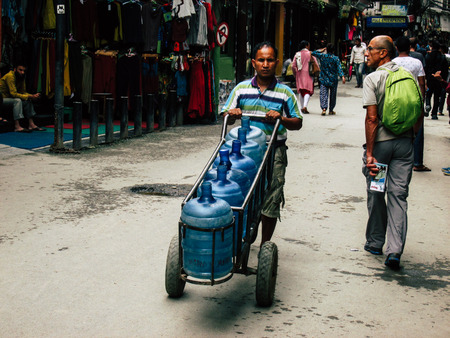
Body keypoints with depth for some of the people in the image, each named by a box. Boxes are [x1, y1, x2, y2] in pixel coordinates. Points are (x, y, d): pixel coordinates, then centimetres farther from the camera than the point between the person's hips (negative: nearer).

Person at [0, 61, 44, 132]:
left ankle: (31, 124, -5)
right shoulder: (10, 76, -21)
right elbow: (13, 93, -26)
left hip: (9, 98, 9)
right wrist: (29, 96, -26)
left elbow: (23, 92, 7)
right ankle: (17, 126, -36)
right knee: (17, 100, -31)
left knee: (28, 101, -1)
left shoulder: (21, 77, 5)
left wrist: (33, 96, -13)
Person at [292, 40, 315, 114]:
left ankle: (302, 107, 14)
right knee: (308, 90, -3)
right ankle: (305, 106, -20)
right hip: (308, 74, -3)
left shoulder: (297, 54, 4)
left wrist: (295, 75, 13)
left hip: (299, 74, 4)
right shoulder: (310, 54, -4)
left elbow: (293, 66, 2)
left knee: (301, 91, 12)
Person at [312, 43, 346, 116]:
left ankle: (324, 108, -23)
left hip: (324, 80, 0)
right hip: (333, 80, 0)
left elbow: (313, 53, 10)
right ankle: (331, 110, 20)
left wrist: (321, 51, 20)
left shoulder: (322, 56, -3)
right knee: (332, 95, 12)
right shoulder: (335, 58, -6)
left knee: (323, 95, -4)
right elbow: (339, 68, -16)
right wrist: (342, 76, -23)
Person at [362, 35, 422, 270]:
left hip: (380, 142, -4)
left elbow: (371, 119, -15)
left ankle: (375, 242, 25)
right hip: (405, 143, 4)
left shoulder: (373, 79, -9)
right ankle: (394, 250, -4)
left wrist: (369, 153, -14)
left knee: (376, 194, 12)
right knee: (398, 195, 4)